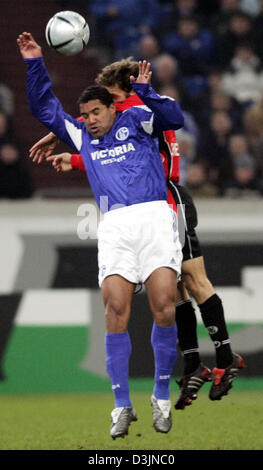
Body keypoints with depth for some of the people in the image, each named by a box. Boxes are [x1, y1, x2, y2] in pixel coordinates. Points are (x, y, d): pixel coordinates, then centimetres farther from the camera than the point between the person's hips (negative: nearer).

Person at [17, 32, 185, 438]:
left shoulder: (136, 121, 15)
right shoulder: (81, 137, 25)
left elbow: (174, 118, -1)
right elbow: (45, 109, 28)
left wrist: (144, 92, -13)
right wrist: (35, 64, 20)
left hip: (155, 217, -3)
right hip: (115, 225, 3)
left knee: (164, 309, -13)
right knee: (116, 311, -11)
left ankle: (162, 398, -1)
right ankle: (122, 406, -8)